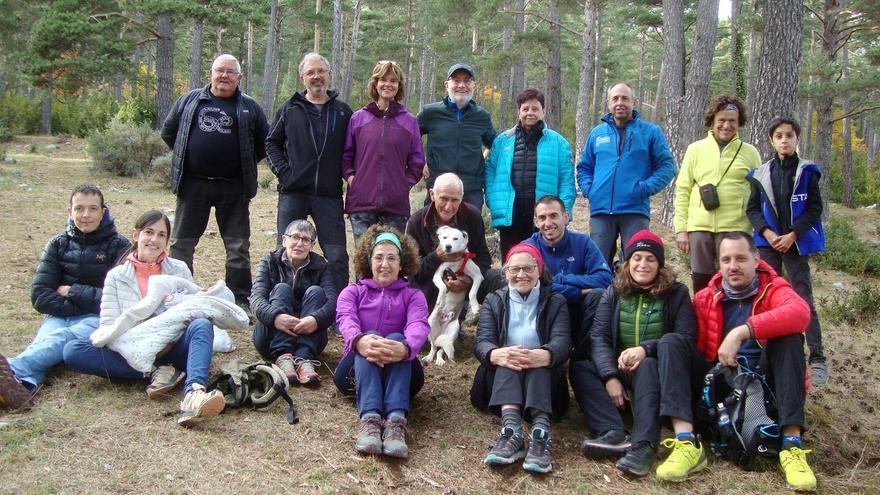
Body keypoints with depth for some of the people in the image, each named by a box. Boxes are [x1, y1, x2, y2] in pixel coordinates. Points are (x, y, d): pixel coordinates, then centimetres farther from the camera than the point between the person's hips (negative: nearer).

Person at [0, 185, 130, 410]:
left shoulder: (119, 246, 4)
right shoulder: (58, 244, 12)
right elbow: (40, 296, 3)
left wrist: (71, 291, -4)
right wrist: (84, 303, -9)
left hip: (99, 320, -2)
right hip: (59, 317, 2)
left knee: (62, 338, -35)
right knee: (44, 342, -33)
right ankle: (22, 383, -66)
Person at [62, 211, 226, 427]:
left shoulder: (179, 270, 11)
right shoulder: (116, 276, 9)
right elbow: (108, 326, -1)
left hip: (172, 349, 0)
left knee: (202, 325, -31)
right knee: (72, 350, -23)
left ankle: (194, 392, -57)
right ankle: (157, 372, -27)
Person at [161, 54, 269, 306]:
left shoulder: (249, 108, 6)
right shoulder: (189, 100, 9)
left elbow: (264, 143, 11)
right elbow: (168, 131, 18)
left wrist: (244, 164, 5)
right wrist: (184, 156, 10)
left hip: (233, 188, -1)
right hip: (193, 183, 1)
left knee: (239, 247, 3)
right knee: (181, 243, 6)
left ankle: (240, 300, 13)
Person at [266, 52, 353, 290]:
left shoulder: (342, 111, 8)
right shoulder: (289, 108, 9)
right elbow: (272, 142, 14)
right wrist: (282, 170, 0)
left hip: (329, 193, 0)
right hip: (293, 192, 1)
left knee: (337, 255, -1)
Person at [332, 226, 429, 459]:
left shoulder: (413, 295, 16)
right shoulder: (352, 291, 17)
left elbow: (419, 326, -9)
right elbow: (346, 320, -8)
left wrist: (405, 348, -36)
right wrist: (360, 341, -36)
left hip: (400, 370, 0)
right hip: (357, 369, 0)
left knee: (396, 338, -30)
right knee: (370, 337, -30)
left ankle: (396, 422, -51)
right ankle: (369, 419, -53)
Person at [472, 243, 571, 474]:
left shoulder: (555, 302, 11)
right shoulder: (493, 302, 13)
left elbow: (562, 342, -10)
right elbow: (482, 342, -5)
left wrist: (542, 356, -36)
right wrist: (497, 354, -33)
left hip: (543, 380, -1)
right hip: (500, 379, 1)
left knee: (540, 359, -32)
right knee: (507, 359, -31)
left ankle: (540, 434, -52)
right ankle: (512, 429, -54)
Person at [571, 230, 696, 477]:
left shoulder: (676, 293, 1)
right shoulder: (614, 293, 7)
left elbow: (687, 337, -9)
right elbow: (598, 337, -4)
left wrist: (646, 349, -26)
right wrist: (610, 376, -22)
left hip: (656, 371, -3)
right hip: (619, 369, 3)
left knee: (647, 366, -35)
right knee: (579, 366, -21)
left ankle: (644, 444, -49)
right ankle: (615, 433, -42)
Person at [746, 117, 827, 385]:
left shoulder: (806, 172, 1)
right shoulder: (761, 174, 6)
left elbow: (814, 208, -2)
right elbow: (753, 209, 6)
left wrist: (792, 235, -11)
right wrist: (768, 233, -9)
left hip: (796, 243, -2)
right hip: (768, 243, 2)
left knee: (804, 299, -6)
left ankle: (817, 357, -6)